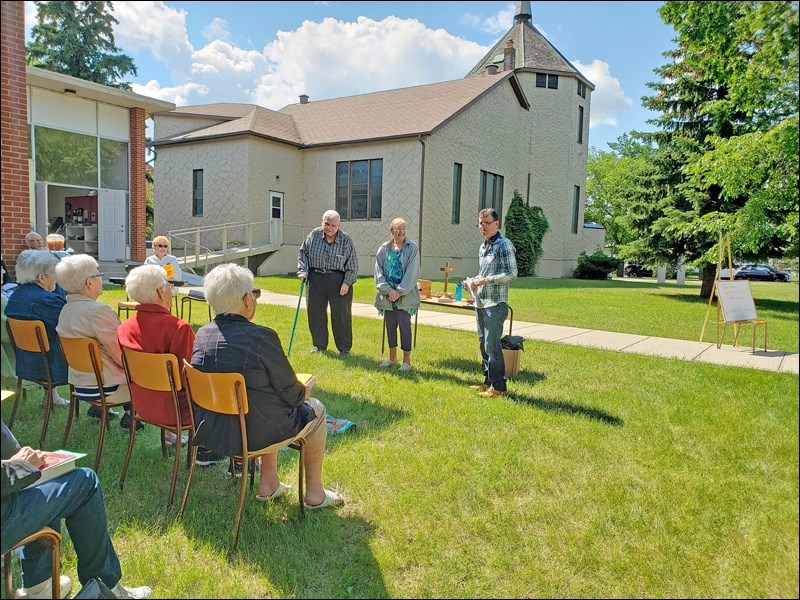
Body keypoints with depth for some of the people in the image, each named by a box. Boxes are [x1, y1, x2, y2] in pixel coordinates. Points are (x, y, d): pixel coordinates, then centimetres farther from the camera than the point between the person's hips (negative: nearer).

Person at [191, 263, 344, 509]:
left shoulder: (201, 335, -3)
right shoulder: (261, 336, -23)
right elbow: (291, 393, -14)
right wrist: (304, 391, 10)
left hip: (209, 431, 7)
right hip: (254, 435, -7)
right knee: (315, 409, 18)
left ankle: (269, 484, 37)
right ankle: (314, 493, 27)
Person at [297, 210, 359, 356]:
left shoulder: (346, 240, -5)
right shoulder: (314, 235, 1)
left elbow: (353, 264, -3)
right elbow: (303, 253, 8)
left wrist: (347, 283, -10)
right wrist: (302, 271, -5)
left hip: (338, 281, -2)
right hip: (315, 279, 3)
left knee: (341, 315, 2)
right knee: (315, 313, 10)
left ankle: (344, 348, 15)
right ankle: (319, 345, 27)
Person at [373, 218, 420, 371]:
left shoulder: (412, 248, -3)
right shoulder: (384, 249, 6)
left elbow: (411, 273, -9)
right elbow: (379, 271, 2)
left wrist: (399, 292, -13)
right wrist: (388, 290, -10)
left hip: (405, 295, -3)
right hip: (387, 295, 3)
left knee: (404, 325, -4)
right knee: (390, 325, 10)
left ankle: (406, 360, 6)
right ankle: (392, 357, 25)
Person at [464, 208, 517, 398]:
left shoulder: (504, 245, -10)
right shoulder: (483, 246, 16)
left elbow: (511, 274, -17)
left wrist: (484, 280, -19)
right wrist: (473, 282, 6)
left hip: (495, 304, -9)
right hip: (481, 302, 9)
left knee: (492, 345, -8)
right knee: (483, 344, 13)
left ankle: (498, 386, 1)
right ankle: (488, 381, 24)